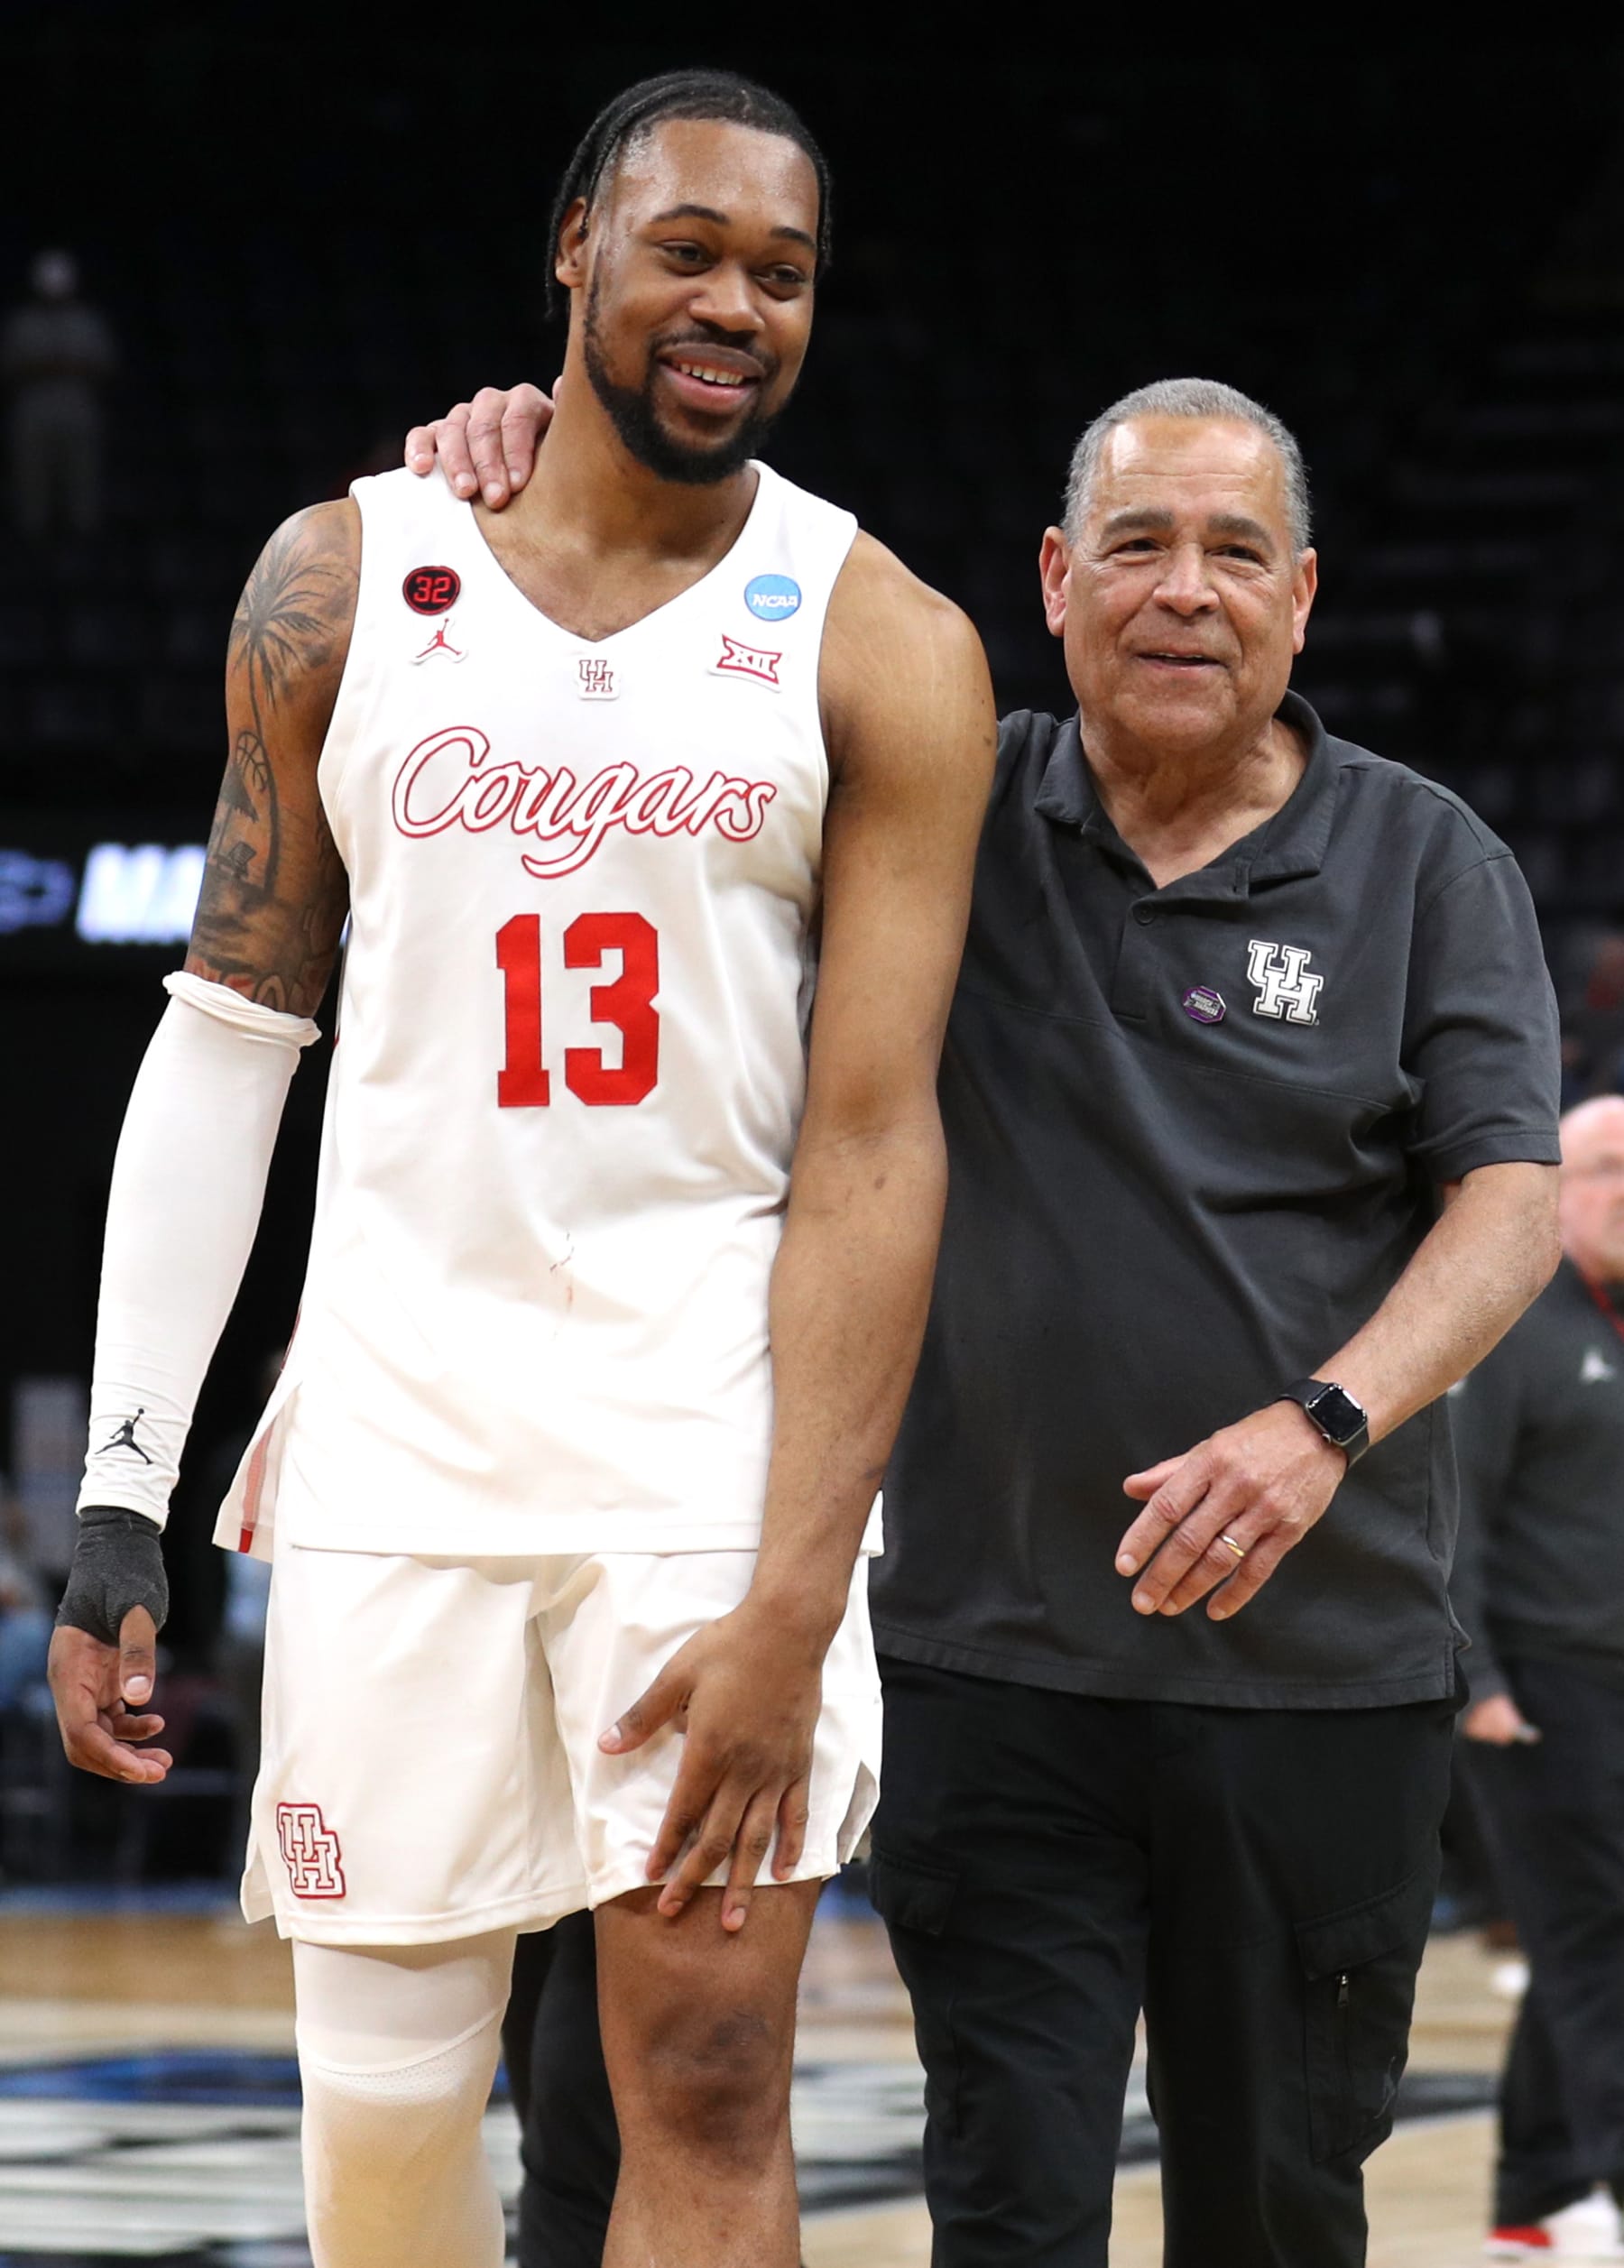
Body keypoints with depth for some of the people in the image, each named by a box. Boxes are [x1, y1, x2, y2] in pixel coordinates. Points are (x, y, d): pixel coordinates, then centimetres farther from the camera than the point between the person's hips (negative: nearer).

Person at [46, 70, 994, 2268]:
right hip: (397, 1422, 2)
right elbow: (231, 1036, 8)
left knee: (709, 2088, -7)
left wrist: (793, 1602, -16)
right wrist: (119, 1502, 2)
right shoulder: (349, 580, 5)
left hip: (713, 1417, -2)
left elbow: (874, 1140, -7)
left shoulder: (880, 649, -2)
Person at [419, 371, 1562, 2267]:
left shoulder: (1426, 865, 4)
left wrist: (1323, 1424, -21)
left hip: (1323, 1665, 0)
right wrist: (520, 492, -9)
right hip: (997, 1659, 0)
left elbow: (1514, 1196, -4)